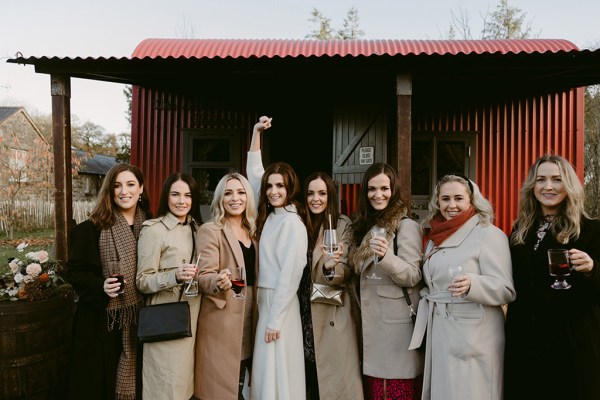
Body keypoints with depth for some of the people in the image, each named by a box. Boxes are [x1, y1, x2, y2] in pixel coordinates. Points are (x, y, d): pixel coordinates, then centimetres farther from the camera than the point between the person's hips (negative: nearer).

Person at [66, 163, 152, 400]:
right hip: (102, 320, -3)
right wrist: (101, 287, -22)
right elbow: (75, 272, -7)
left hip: (139, 319, 3)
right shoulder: (92, 228, -7)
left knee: (134, 380, 13)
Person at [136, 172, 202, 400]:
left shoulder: (195, 228, 10)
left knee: (184, 377, 15)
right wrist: (175, 276, -28)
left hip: (192, 314, 6)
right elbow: (142, 281, -13)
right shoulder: (153, 229, -11)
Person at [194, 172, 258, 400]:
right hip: (222, 319, -6)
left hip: (249, 317, 6)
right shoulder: (210, 230, -7)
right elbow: (204, 275, -15)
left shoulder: (252, 232, 12)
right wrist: (218, 282, -35)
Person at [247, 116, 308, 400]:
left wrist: (275, 319, -16)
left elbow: (290, 273, -18)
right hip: (265, 298, 8)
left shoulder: (292, 221, -16)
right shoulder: (270, 214, 6)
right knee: (265, 369, 16)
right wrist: (256, 134, 9)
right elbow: (253, 172, 15)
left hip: (280, 303, -8)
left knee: (278, 370, 3)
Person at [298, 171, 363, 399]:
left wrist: (331, 267, -32)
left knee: (335, 378, 2)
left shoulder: (342, 225, -6)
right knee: (307, 377, 11)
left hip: (332, 313, -4)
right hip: (304, 313, 4)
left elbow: (346, 272, -13)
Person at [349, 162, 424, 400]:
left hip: (396, 326, -7)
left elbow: (413, 277, -18)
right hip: (370, 323, 7)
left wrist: (385, 256, -32)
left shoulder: (406, 226, -10)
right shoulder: (365, 226, 11)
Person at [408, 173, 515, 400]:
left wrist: (472, 284, -31)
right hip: (439, 332, 6)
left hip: (473, 336, -6)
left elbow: (506, 290, -15)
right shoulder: (435, 237, 11)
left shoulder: (489, 234, -9)